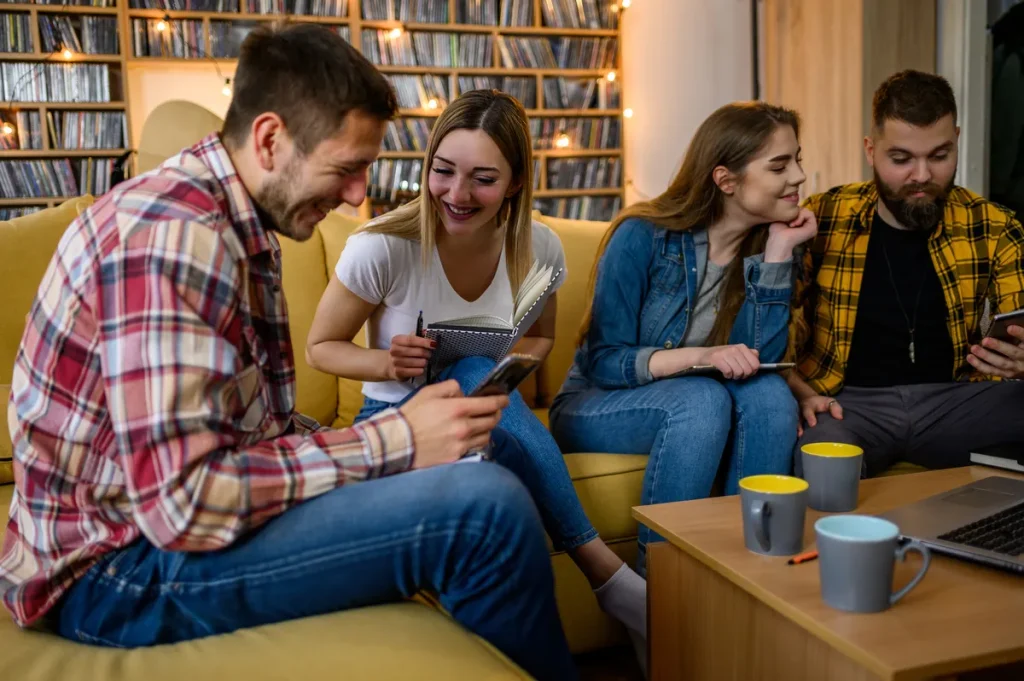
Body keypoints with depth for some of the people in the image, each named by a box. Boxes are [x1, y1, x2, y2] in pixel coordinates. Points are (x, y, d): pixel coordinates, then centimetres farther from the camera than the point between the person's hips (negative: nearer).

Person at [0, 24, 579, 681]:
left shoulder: (238, 223, 9)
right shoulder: (173, 232, -23)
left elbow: (254, 420, 9)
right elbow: (183, 502, -28)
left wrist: (399, 435, -4)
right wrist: (392, 442, -22)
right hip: (114, 572, -10)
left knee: (479, 457, 13)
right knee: (488, 509, -25)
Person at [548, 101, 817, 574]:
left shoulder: (766, 244, -1)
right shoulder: (643, 237, -17)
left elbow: (759, 359, -12)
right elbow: (603, 362, -17)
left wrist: (777, 252, -16)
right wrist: (698, 357, -32)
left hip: (693, 407, 4)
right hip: (593, 406, -4)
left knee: (769, 394, -25)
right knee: (702, 400, -33)